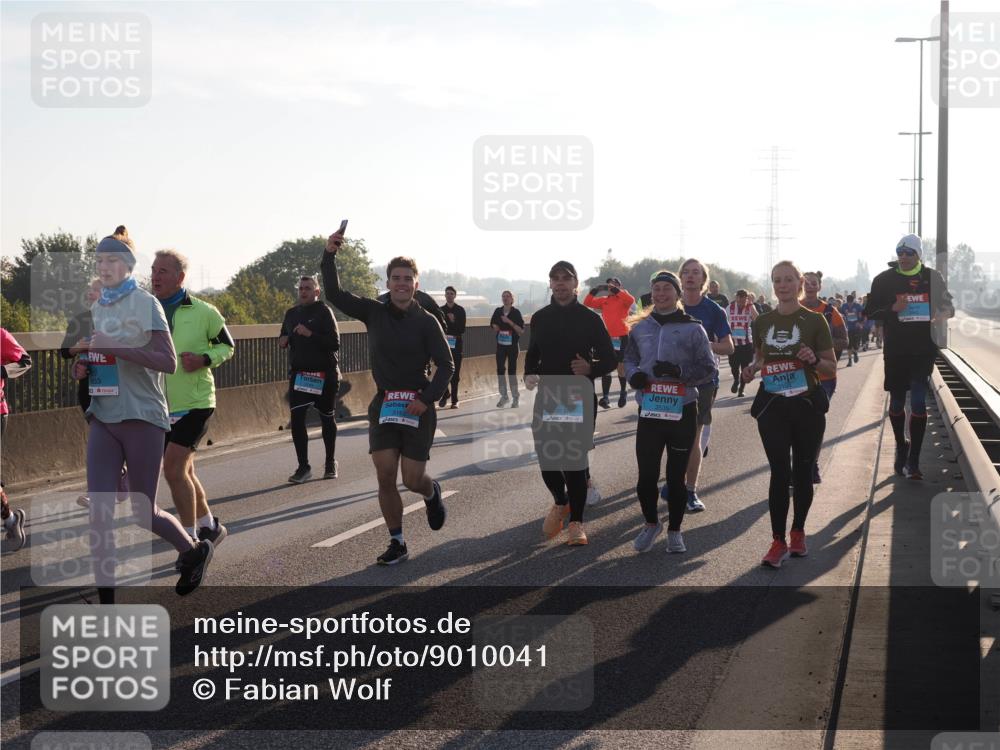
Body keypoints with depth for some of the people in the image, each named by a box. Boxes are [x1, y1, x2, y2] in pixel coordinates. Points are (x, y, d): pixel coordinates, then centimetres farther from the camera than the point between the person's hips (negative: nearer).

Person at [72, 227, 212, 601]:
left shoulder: (145, 303, -5)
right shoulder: (98, 307, 12)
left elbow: (168, 362, -14)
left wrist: (114, 348, -22)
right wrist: (84, 367, 4)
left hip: (141, 417, -5)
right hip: (103, 418, 5)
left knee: (143, 512, 2)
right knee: (98, 510, -8)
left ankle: (194, 551, 32)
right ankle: (107, 603, -6)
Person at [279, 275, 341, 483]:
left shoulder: (324, 312, -8)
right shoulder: (291, 313, 9)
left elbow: (335, 343, -16)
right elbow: (284, 337, 25)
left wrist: (310, 334, -26)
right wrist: (283, 340, 1)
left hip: (324, 375, -4)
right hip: (298, 373, 4)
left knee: (327, 419, 10)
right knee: (296, 419, -9)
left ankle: (330, 463, 26)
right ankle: (303, 467, -4)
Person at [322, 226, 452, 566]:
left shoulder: (426, 321, -6)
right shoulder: (374, 312, 3)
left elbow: (446, 365, -6)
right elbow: (335, 294, -2)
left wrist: (427, 399, -17)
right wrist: (329, 256, -15)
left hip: (417, 406, -3)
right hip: (384, 404, 3)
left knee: (412, 479, -3)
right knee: (385, 476, -5)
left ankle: (432, 493, 35)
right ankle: (397, 543, 8)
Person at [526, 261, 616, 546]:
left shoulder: (589, 319, -1)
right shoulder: (540, 318, 8)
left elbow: (610, 360, 1)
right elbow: (532, 354, 17)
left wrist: (591, 368, -20)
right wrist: (529, 374, -4)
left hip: (580, 399, -3)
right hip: (547, 396, 3)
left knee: (575, 460, -3)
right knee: (546, 456, 0)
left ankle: (576, 522, 10)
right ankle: (560, 503, 31)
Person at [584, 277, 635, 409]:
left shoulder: (623, 299, 0)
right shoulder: (604, 300, 10)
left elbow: (631, 300, -22)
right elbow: (587, 303, 6)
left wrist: (616, 290, -24)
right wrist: (594, 291, -9)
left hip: (622, 337, -3)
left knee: (621, 367, 7)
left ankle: (623, 392, 30)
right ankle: (605, 397, 0)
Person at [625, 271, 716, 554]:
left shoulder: (692, 329, -2)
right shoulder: (640, 328, 8)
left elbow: (709, 368, -2)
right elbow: (629, 358, 19)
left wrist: (680, 372, -19)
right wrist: (634, 374, -4)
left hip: (682, 411, -2)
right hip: (649, 411, 2)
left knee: (676, 476, 6)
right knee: (646, 476, -1)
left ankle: (674, 531, 24)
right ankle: (651, 523, 24)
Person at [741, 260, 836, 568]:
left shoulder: (814, 320, -3)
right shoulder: (762, 322, 5)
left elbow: (831, 367, 0)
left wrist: (813, 360, -21)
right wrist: (753, 367, 0)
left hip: (807, 404, -1)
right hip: (772, 404, 1)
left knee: (802, 471, 9)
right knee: (779, 472, -4)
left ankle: (798, 532, 26)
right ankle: (778, 542, -3)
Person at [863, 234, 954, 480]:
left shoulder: (932, 277, 3)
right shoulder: (884, 280, 1)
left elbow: (947, 306, 13)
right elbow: (870, 312, 2)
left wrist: (942, 316, -10)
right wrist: (892, 309, -16)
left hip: (923, 349, -1)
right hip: (895, 351, 1)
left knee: (918, 401, -7)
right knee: (897, 402, 11)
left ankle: (913, 460, -5)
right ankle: (901, 446, 32)